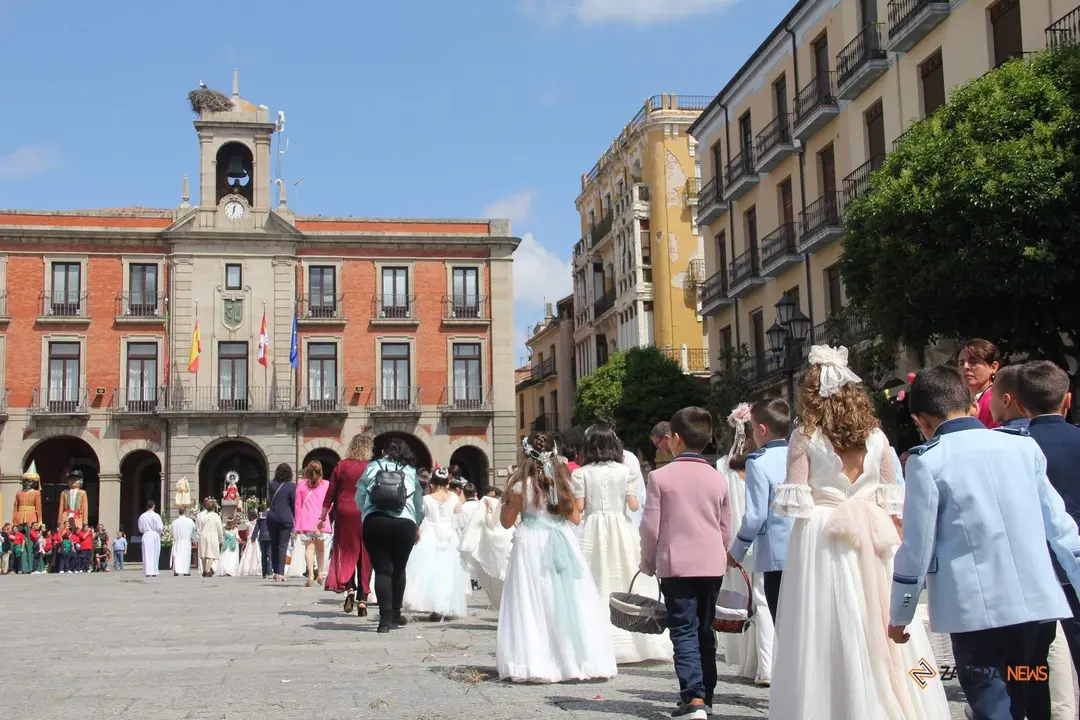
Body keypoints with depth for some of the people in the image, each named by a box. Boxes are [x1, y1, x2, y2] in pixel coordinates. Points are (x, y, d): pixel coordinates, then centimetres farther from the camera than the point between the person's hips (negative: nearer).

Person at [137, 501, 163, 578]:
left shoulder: (142, 516, 0)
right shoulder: (156, 516, -9)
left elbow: (140, 528, 7)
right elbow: (160, 528, -10)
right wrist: (163, 529, 11)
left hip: (146, 536, 2)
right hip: (155, 535, -2)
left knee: (147, 554, 2)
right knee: (155, 554, 8)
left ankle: (148, 572, -5)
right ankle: (154, 572, 9)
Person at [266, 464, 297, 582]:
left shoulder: (272, 484, 5)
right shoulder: (291, 486, -5)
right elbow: (294, 504, -3)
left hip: (272, 517, 3)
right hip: (286, 518, -3)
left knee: (274, 545, 13)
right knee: (283, 546, -2)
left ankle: (276, 572, 17)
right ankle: (280, 573, -10)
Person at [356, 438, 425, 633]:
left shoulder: (372, 467, 15)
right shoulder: (411, 472, 17)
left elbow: (359, 498, 12)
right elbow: (419, 505, 23)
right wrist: (417, 527, 39)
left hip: (374, 523, -1)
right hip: (404, 524, 1)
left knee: (382, 569, 1)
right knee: (398, 569, 17)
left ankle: (385, 618, -9)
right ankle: (396, 614, 26)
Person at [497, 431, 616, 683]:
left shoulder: (521, 485, -8)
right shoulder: (562, 482, 2)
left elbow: (506, 521, 0)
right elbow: (575, 518, 8)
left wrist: (507, 497, 10)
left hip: (531, 546, -3)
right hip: (562, 545, 3)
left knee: (533, 605, 1)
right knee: (565, 601, 8)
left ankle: (534, 663, -1)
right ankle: (574, 659, 12)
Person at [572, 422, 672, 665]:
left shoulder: (580, 474, -5)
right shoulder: (625, 471, -1)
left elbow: (578, 507, -7)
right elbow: (633, 505, -3)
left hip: (593, 530, -1)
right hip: (621, 529, 1)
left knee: (597, 584, 3)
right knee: (627, 581, 7)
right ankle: (638, 642, 9)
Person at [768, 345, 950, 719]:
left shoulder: (805, 437, -3)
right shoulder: (875, 436, 7)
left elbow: (796, 504, -7)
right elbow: (892, 500, 9)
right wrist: (898, 547, 14)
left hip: (822, 540, -3)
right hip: (872, 540, 4)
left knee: (827, 629, 1)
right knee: (879, 624, 8)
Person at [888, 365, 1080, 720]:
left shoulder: (927, 461, -7)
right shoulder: (1024, 446, 7)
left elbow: (917, 548, -6)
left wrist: (899, 616, 4)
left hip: (976, 609, -5)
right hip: (1036, 601, 5)